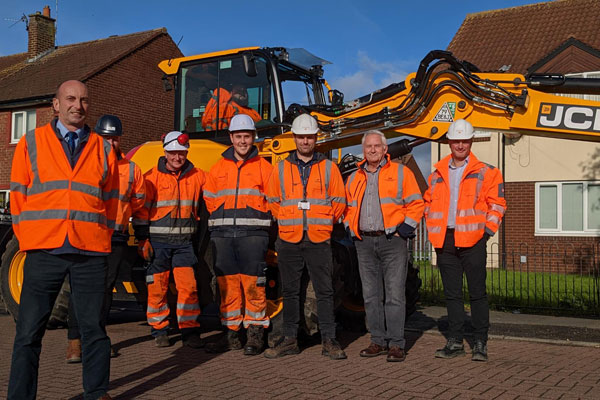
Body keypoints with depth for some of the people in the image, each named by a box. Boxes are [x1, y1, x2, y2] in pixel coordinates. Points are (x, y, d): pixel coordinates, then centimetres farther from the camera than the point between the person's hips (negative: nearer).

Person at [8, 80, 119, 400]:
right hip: (43, 252, -1)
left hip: (90, 253, 1)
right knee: (29, 332, 1)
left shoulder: (103, 149, 12)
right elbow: (18, 195, 8)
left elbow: (110, 200, 13)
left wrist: (101, 238, 5)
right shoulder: (31, 143, 9)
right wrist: (27, 239, 2)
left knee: (94, 328, 5)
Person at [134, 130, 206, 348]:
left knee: (189, 286, -4)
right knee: (157, 288, 4)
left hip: (184, 242, 2)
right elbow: (142, 209, 0)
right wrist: (142, 239, -4)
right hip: (158, 241, -2)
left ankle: (190, 332, 3)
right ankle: (159, 331, 17)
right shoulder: (152, 177, -1)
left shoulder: (197, 177, 7)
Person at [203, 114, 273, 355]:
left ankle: (255, 334, 3)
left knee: (253, 284, -6)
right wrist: (223, 220, 11)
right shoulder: (218, 168, 15)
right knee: (227, 285, 5)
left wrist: (254, 219, 1)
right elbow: (208, 199, 19)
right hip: (222, 235, 3)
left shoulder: (264, 167, 7)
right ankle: (231, 334, 13)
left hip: (252, 234, -3)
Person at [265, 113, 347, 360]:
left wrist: (322, 223, 4)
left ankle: (329, 340, 8)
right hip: (288, 241, 1)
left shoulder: (328, 168, 6)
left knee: (325, 291, 0)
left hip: (319, 241, -1)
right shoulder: (281, 169, 8)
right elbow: (272, 202, 13)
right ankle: (289, 339, 16)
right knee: (290, 292, 8)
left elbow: (338, 203, 8)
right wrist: (289, 221, 6)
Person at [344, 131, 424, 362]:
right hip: (364, 242, 4)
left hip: (392, 240, -4)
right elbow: (348, 208, 23)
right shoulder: (354, 179, 16)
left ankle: (396, 344, 0)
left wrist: (405, 228, -7)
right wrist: (351, 229, 9)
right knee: (371, 295, 7)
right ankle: (378, 341, 16)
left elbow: (416, 203, 2)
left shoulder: (401, 173, 3)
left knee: (394, 295, -6)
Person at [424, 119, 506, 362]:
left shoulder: (485, 173, 4)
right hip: (445, 242, 4)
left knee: (477, 293, -1)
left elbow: (497, 203, 2)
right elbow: (428, 203, 20)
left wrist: (487, 230, -7)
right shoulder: (437, 174, 14)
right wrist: (434, 230, 8)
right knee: (452, 294, 9)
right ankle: (455, 342, 17)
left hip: (472, 241, -4)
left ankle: (480, 343, 8)